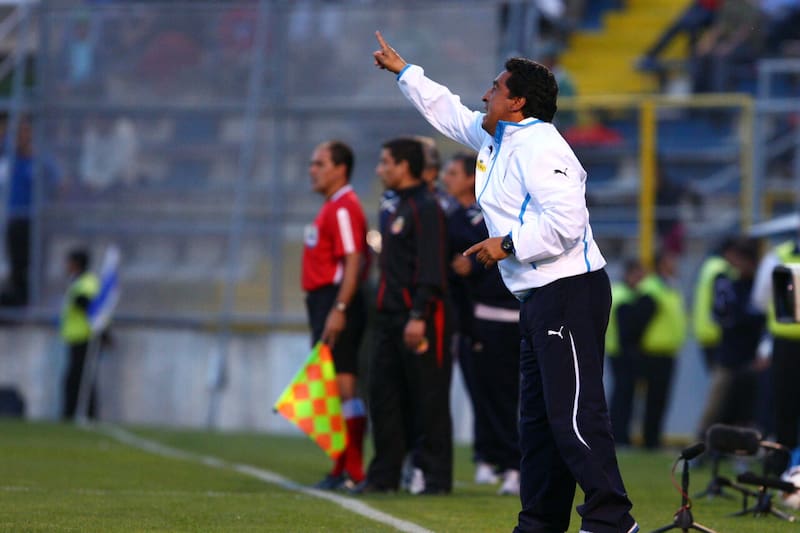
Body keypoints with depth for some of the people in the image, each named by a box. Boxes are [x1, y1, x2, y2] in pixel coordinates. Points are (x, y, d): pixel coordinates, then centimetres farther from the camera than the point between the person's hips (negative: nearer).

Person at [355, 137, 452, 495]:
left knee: (428, 399, -5)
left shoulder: (425, 209, -11)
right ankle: (384, 475, 13)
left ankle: (434, 475, -1)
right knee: (383, 395, 9)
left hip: (419, 321, -10)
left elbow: (430, 269, -18)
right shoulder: (400, 209, 19)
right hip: (391, 318, 10)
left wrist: (418, 316, -24)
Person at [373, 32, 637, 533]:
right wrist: (402, 69, 43)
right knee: (538, 416, 12)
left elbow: (566, 220, -24)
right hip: (540, 298, 11)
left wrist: (508, 244, -16)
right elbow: (447, 110, 37)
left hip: (569, 290, -11)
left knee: (575, 414, -15)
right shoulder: (494, 138, 18)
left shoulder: (539, 146, -13)